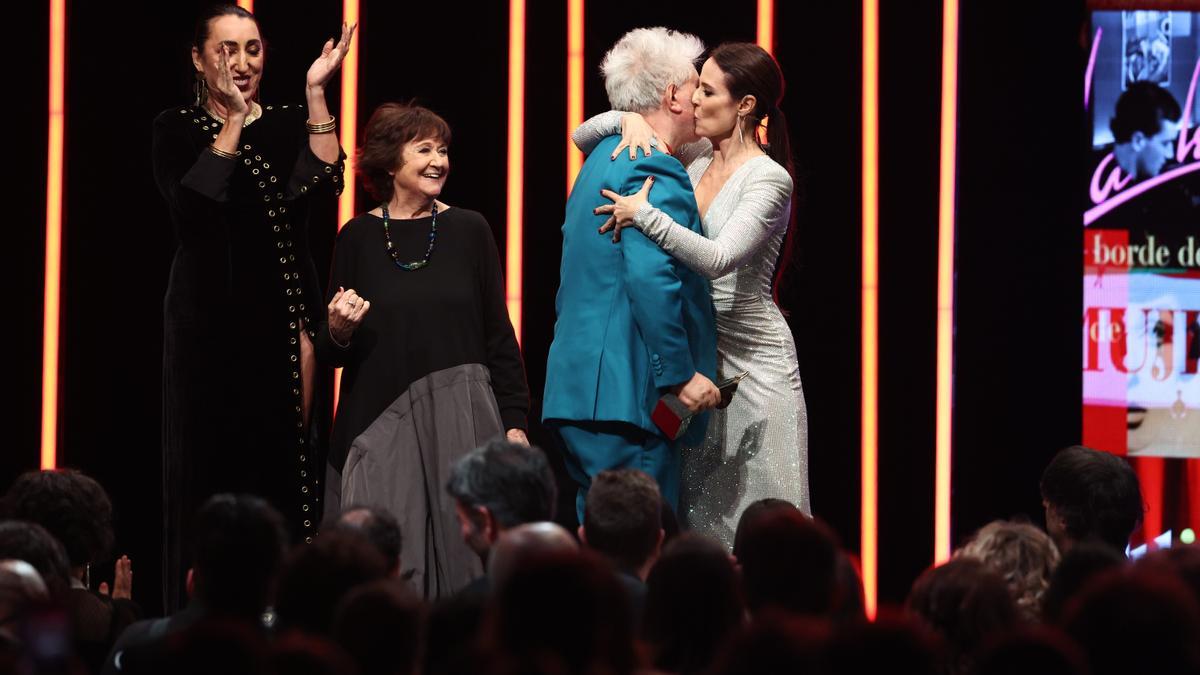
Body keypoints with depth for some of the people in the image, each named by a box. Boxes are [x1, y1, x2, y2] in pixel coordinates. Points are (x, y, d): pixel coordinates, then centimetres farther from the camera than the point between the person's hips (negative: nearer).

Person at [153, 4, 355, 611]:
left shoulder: (290, 124, 10)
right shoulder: (177, 131, 4)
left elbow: (321, 182, -10)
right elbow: (192, 203, -14)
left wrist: (315, 92, -11)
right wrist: (233, 120, -13)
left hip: (286, 322, 2)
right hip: (212, 325, -2)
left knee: (288, 470, -1)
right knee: (214, 469, -3)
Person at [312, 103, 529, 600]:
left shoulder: (468, 230, 6)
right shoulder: (359, 237, 4)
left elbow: (499, 334, 8)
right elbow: (329, 353, 9)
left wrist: (514, 420, 3)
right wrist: (338, 331, -13)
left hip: (458, 418, 0)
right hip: (380, 422, 0)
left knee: (459, 550, -5)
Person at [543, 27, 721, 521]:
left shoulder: (603, 160, 20)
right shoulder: (655, 171, -11)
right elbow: (652, 280, -23)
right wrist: (680, 375, -18)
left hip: (582, 385, 10)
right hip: (629, 394, -10)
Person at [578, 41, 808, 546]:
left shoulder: (769, 179, -12)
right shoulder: (693, 156, 7)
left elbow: (718, 259, -27)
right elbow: (584, 137, 11)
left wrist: (644, 214, -29)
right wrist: (630, 119, -9)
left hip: (752, 354, -7)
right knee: (696, 514, 7)